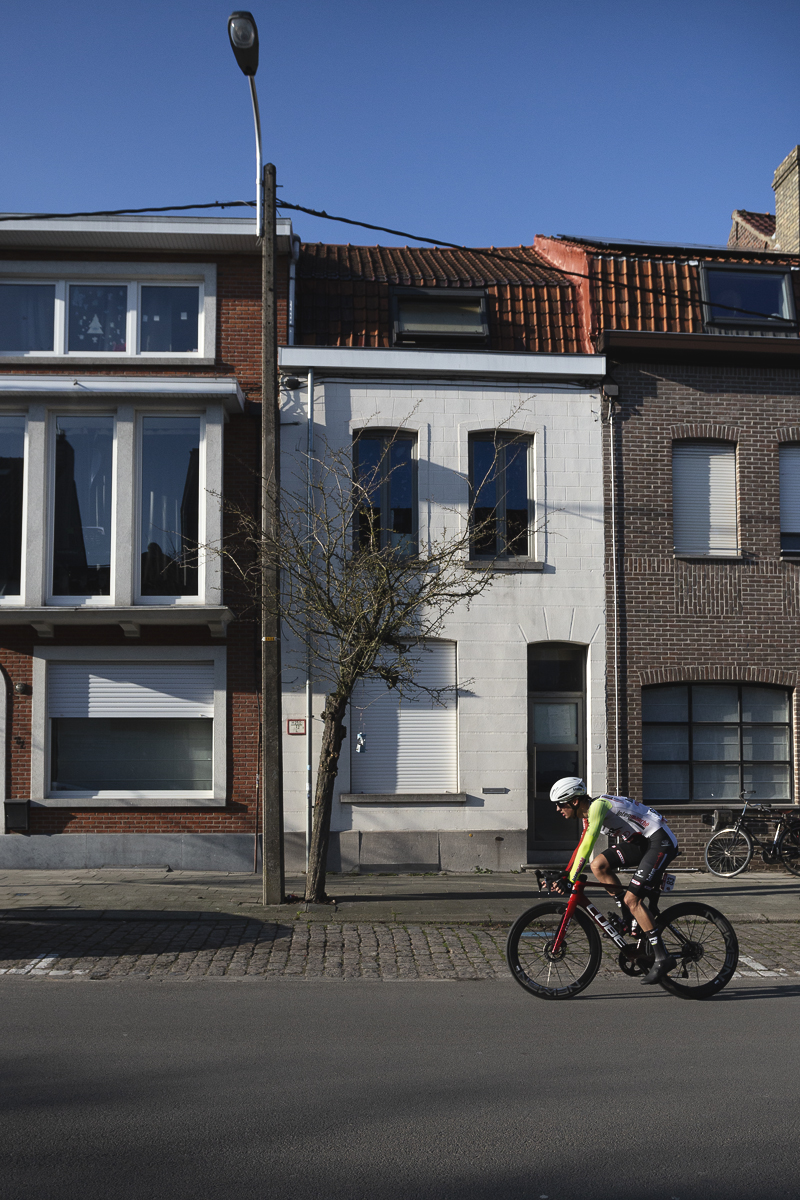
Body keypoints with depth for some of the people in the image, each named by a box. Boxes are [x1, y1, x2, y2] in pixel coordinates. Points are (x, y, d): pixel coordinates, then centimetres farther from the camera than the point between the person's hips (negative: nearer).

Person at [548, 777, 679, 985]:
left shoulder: (597, 805, -19)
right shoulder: (588, 814, 10)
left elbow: (587, 844, -26)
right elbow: (582, 846, 18)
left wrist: (570, 880, -26)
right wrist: (563, 876, 13)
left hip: (661, 842, -9)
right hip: (641, 842, 9)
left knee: (632, 899, -14)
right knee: (598, 865, -4)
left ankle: (662, 958, -8)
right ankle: (632, 918, 5)